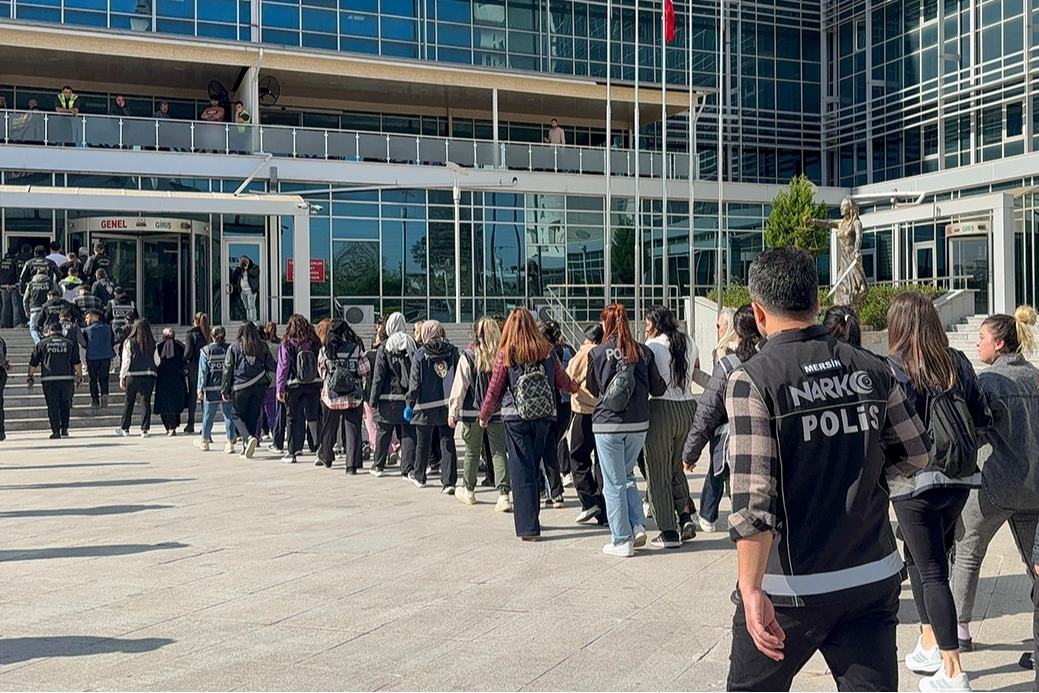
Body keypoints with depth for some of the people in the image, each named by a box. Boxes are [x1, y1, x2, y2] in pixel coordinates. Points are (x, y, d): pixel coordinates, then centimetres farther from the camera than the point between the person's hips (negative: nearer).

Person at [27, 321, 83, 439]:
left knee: (52, 406, 3)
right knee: (65, 403, 16)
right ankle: (64, 428, 8)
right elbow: (77, 363, 4)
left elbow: (33, 363, 10)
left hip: (49, 380, -1)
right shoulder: (70, 343, 8)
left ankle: (56, 431, -1)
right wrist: (80, 376, 13)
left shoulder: (42, 343, 7)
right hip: (67, 378, 1)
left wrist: (30, 376, 22)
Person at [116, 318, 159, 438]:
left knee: (129, 402, 11)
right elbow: (157, 361, 3)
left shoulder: (129, 342, -4)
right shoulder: (152, 343, 1)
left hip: (133, 375, -1)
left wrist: (122, 377, 4)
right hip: (149, 375, 1)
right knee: (146, 402, 3)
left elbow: (125, 361, -1)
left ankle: (124, 428, 20)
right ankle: (145, 429, 0)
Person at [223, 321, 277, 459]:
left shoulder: (234, 348, -1)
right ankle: (248, 448, 12)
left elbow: (228, 370, 1)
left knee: (237, 414, 10)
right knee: (253, 416, 11)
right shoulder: (262, 347, 3)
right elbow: (272, 366, 6)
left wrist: (224, 390, 6)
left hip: (240, 387, -2)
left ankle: (248, 438, -15)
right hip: (259, 386, 3)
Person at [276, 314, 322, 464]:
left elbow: (283, 367, -5)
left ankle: (292, 453, 11)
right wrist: (323, 384, 9)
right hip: (314, 384, 2)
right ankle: (319, 446, -2)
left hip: (293, 385, -2)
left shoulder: (287, 344, -5)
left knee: (292, 418, 7)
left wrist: (280, 389, -2)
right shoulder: (314, 343, 1)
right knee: (313, 415, 10)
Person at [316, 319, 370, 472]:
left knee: (329, 428, 19)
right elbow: (366, 372, -6)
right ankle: (352, 464, -3)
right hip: (353, 397, -2)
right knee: (353, 430, 2)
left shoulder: (324, 351, -2)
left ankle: (325, 457, 37)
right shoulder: (356, 349, -6)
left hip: (331, 396, 2)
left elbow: (321, 372, 9)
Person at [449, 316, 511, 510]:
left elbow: (459, 386, -7)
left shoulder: (468, 356, -10)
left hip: (472, 412, -1)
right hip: (498, 412, 1)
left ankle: (468, 491, 31)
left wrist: (452, 411, 0)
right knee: (499, 452, 4)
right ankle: (503, 495, -6)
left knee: (472, 451, 14)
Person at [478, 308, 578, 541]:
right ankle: (530, 519, 26)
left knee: (522, 471, 1)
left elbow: (494, 390, -1)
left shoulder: (505, 354, -7)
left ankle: (528, 527, 0)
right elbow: (563, 382, 12)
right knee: (533, 467, 17)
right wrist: (576, 389, 36)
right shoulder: (547, 351, 0)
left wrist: (484, 415, 15)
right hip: (543, 417, 3)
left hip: (516, 418, -3)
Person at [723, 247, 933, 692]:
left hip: (792, 588, -4)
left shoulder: (752, 380, -15)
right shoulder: (872, 370, 0)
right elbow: (916, 455, 11)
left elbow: (753, 497, -22)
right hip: (874, 578, 4)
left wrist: (752, 589, -20)